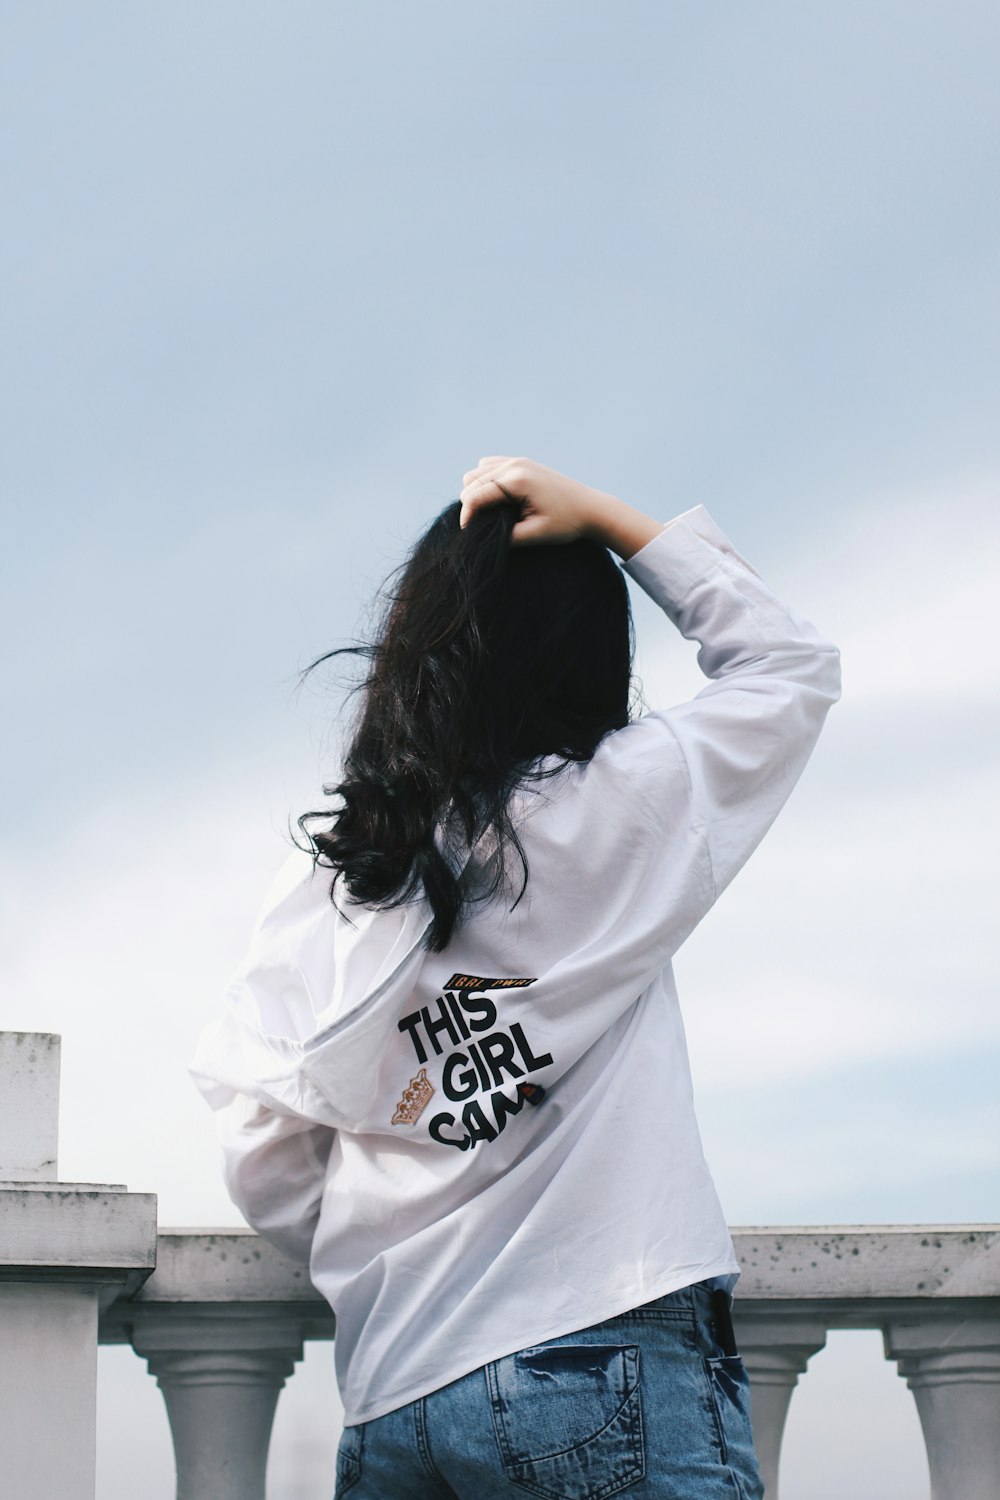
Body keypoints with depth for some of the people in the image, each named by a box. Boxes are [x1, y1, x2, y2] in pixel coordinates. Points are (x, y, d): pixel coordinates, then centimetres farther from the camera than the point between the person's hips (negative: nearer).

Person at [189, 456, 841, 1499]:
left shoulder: (315, 885, 9)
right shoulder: (616, 809, -3)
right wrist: (601, 518, 10)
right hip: (611, 1367, -5)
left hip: (390, 1404, 5)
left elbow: (266, 1171, 10)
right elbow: (794, 665, 13)